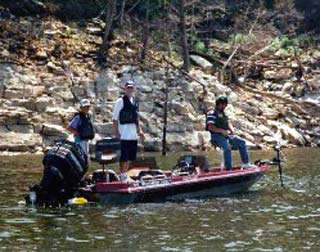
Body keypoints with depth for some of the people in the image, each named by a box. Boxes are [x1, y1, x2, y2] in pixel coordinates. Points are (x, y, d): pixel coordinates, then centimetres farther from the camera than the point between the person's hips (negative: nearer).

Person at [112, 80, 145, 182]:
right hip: (124, 134, -7)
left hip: (133, 134, 7)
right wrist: (116, 132, -15)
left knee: (130, 156, 10)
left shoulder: (134, 102, 16)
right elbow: (115, 118, -8)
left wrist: (139, 131, 16)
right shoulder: (120, 101, -5)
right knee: (124, 156, -7)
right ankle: (122, 175, -1)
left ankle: (125, 174, 19)